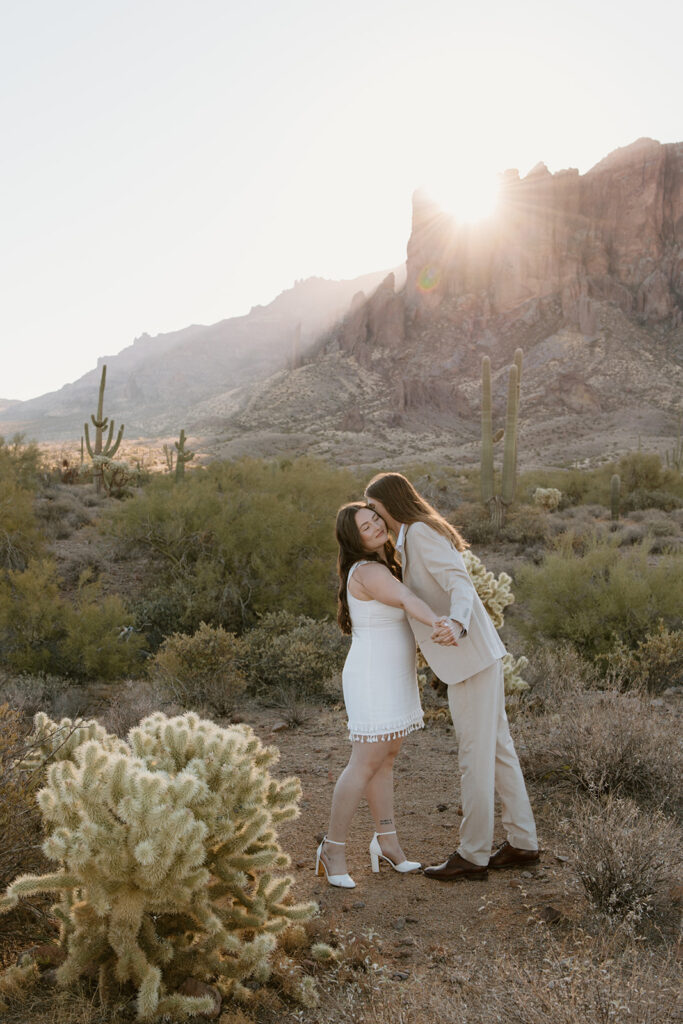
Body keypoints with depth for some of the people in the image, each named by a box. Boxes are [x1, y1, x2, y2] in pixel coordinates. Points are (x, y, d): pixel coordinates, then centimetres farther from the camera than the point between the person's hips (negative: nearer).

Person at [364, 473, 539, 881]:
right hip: (476, 654, 10)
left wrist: (456, 624, -44)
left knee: (475, 756, 0)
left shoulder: (420, 531, -13)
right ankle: (523, 844, 23)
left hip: (472, 657, -10)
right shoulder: (419, 538, 16)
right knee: (497, 749, 14)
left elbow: (462, 585, -24)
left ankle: (473, 854, 11)